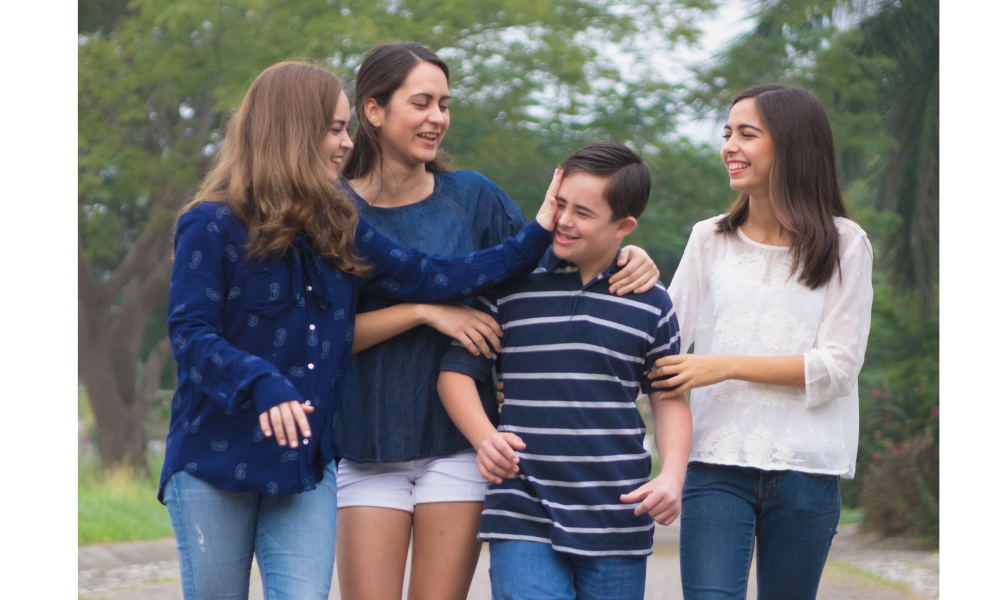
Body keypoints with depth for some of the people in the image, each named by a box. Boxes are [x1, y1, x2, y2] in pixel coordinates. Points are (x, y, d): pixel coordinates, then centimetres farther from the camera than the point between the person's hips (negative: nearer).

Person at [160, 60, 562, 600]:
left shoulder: (337, 230, 10)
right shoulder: (212, 227, -8)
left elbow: (427, 277, 8)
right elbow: (190, 335, -16)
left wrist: (534, 240, 3)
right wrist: (262, 384, -33)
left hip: (306, 470, 4)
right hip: (215, 463, -4)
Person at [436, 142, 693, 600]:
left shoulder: (650, 303, 7)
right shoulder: (508, 285, 2)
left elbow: (668, 398, 14)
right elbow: (456, 370, 5)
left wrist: (672, 475, -3)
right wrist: (484, 438, -14)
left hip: (618, 519, 2)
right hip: (525, 511, -2)